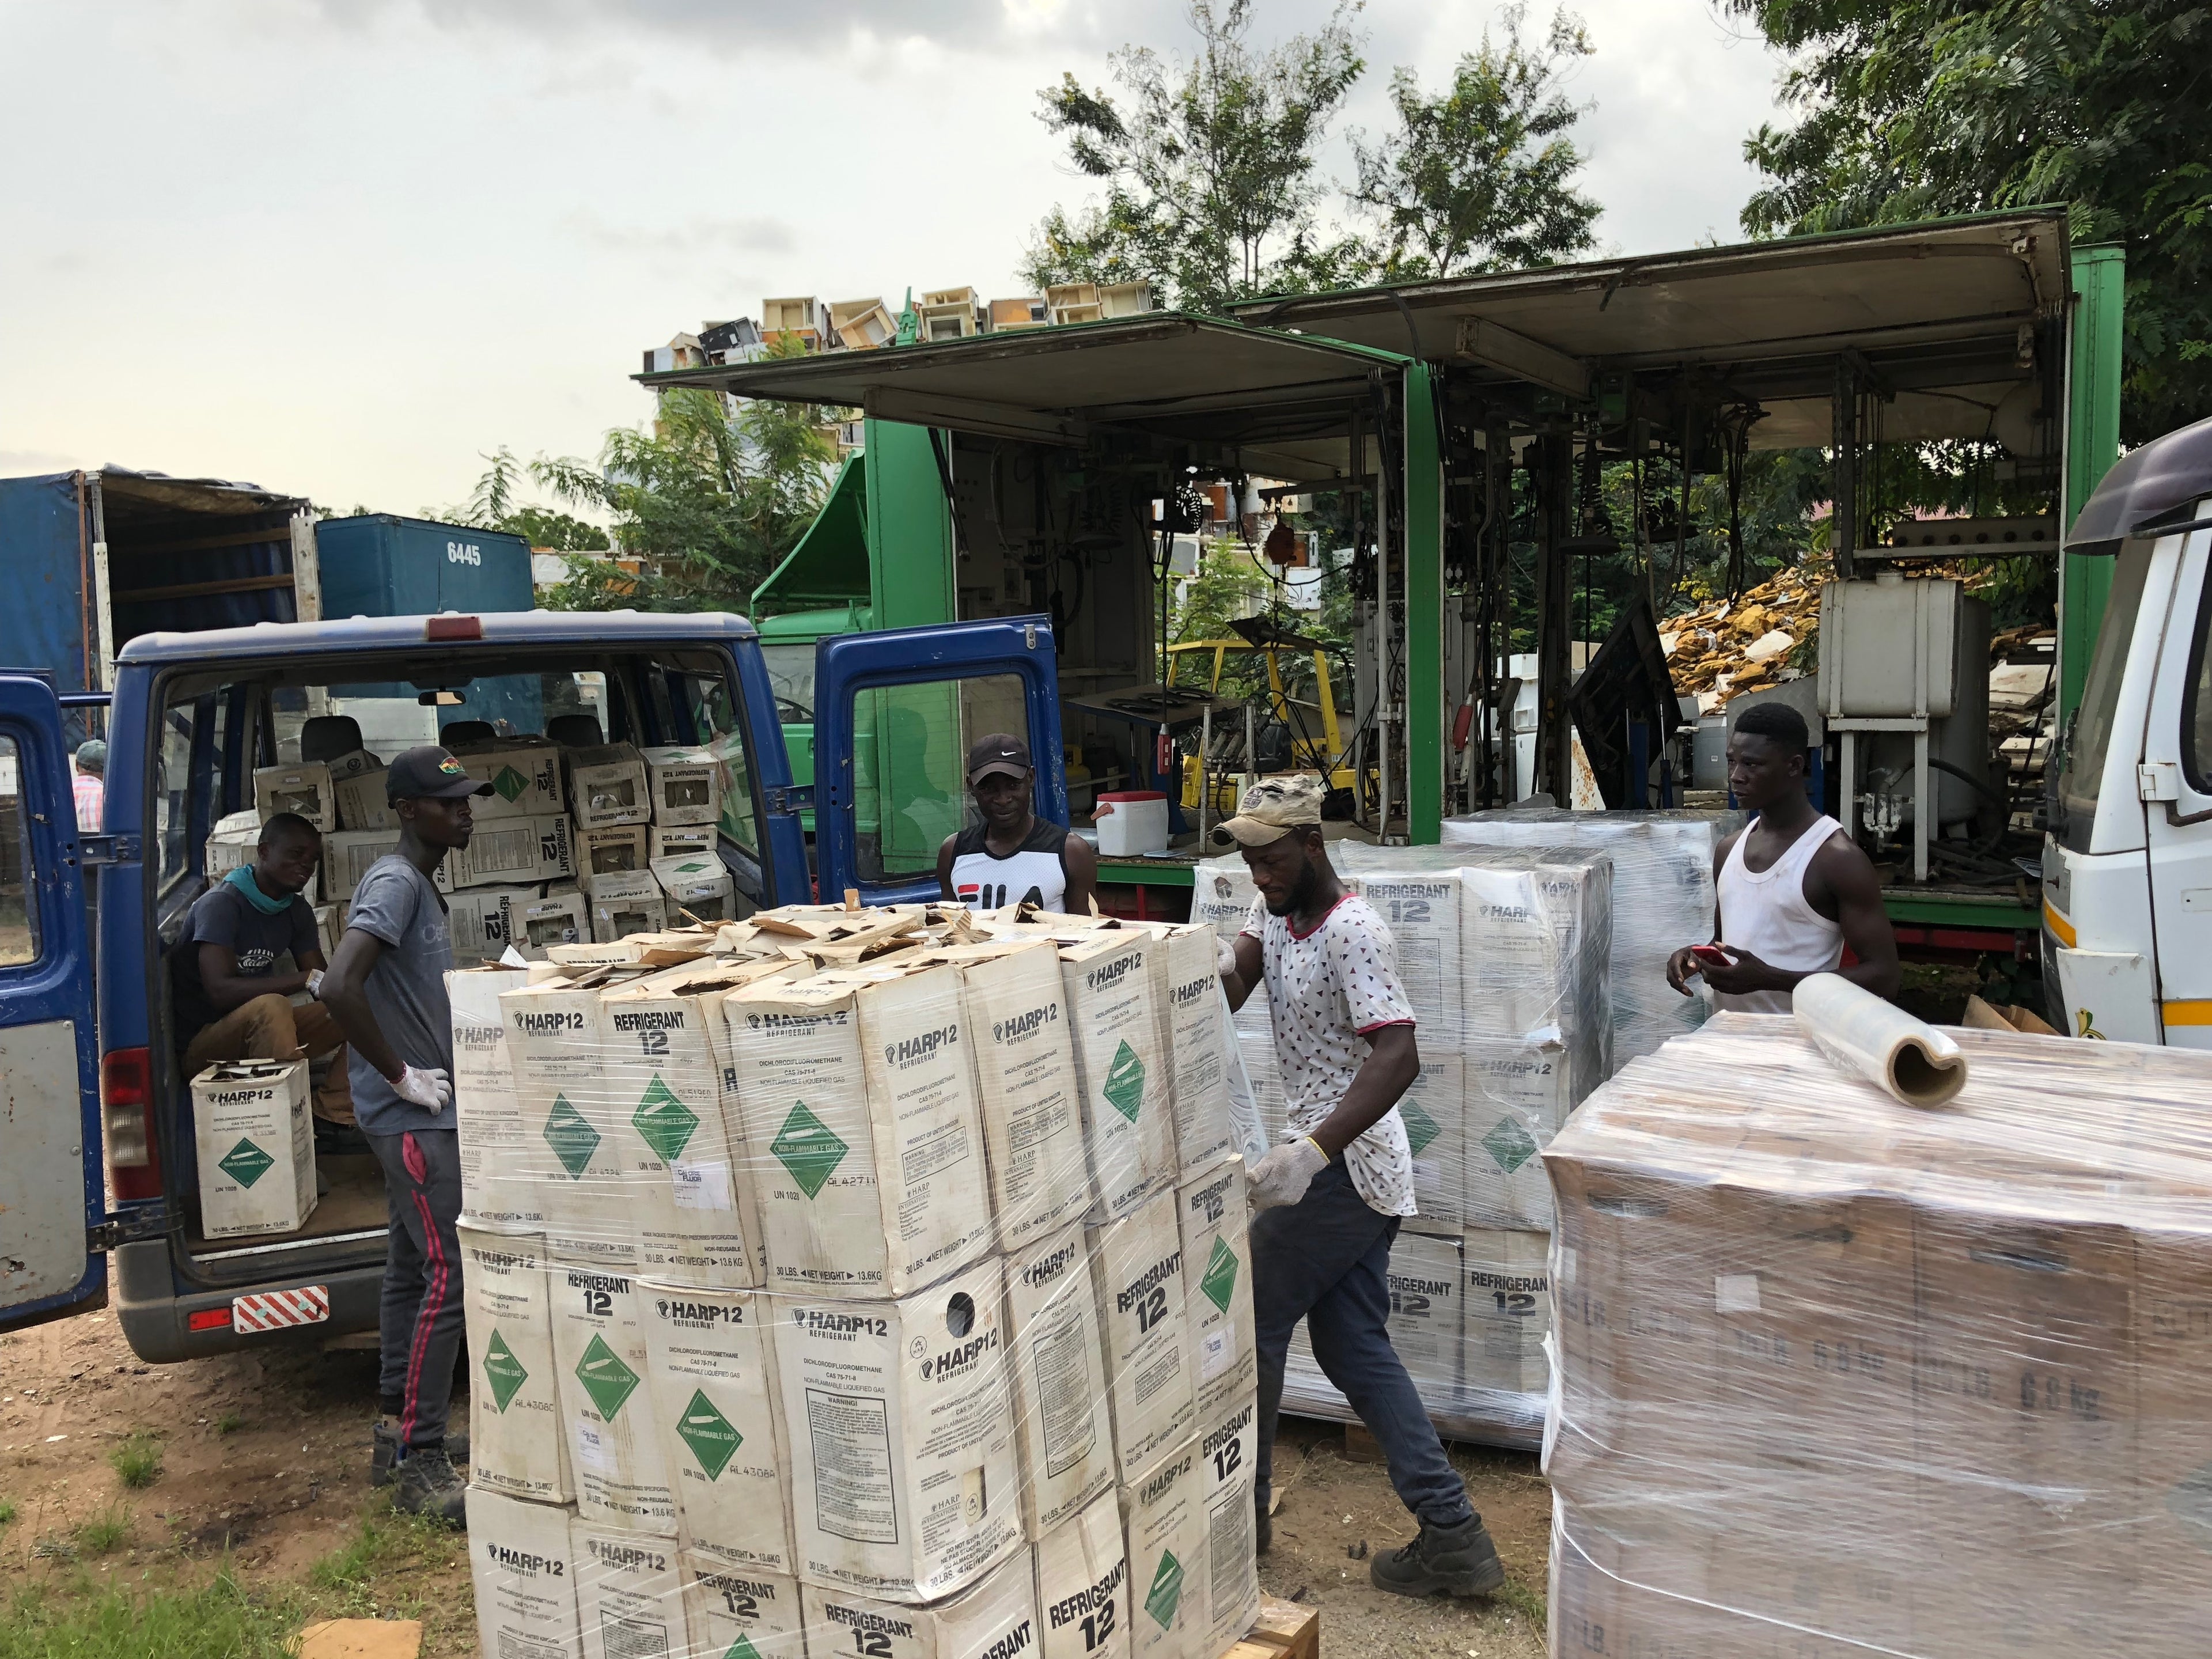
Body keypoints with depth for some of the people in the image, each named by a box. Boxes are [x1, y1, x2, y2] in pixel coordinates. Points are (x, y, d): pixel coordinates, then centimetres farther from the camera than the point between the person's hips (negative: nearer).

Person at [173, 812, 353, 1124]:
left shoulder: (296, 910, 8)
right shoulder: (221, 903, -16)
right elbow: (220, 991, -28)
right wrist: (307, 979, -33)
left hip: (261, 1034, 8)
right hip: (204, 1046, -8)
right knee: (271, 1007, -37)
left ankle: (332, 1110, -18)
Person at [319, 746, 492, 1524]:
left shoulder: (420, 884, 14)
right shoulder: (395, 883, -17)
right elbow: (339, 987, -30)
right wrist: (402, 1076, -22)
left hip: (417, 1114, 10)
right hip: (414, 1115, -10)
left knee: (413, 1269, 16)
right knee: (450, 1275, -11)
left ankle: (397, 1434, 26)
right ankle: (421, 1466, -6)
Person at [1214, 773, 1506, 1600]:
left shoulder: (1352, 931, -20)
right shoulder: (1277, 913, 10)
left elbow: (1398, 1057, -30)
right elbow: (1231, 978, -4)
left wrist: (1311, 1151, -40)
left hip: (1344, 1167, -10)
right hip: (1352, 1169, 10)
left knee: (1249, 1321, 4)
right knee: (1354, 1347, 11)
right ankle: (1452, 1536, 12)